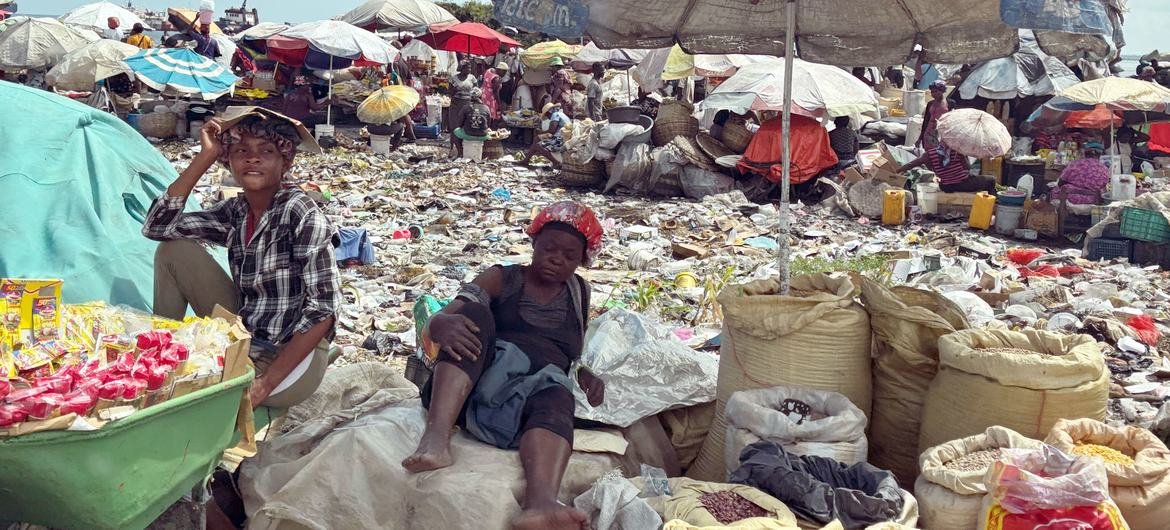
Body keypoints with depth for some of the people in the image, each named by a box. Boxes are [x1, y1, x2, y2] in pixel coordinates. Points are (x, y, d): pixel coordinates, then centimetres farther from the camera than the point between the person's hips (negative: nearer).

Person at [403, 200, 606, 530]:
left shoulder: (578, 292, 23)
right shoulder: (501, 279, 13)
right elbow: (437, 321, 0)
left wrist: (586, 375, 5)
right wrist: (445, 324, -25)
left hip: (536, 392, 1)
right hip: (473, 385, 0)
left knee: (557, 398, -36)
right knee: (475, 313, -27)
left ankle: (541, 502, -69)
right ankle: (437, 436, -47)